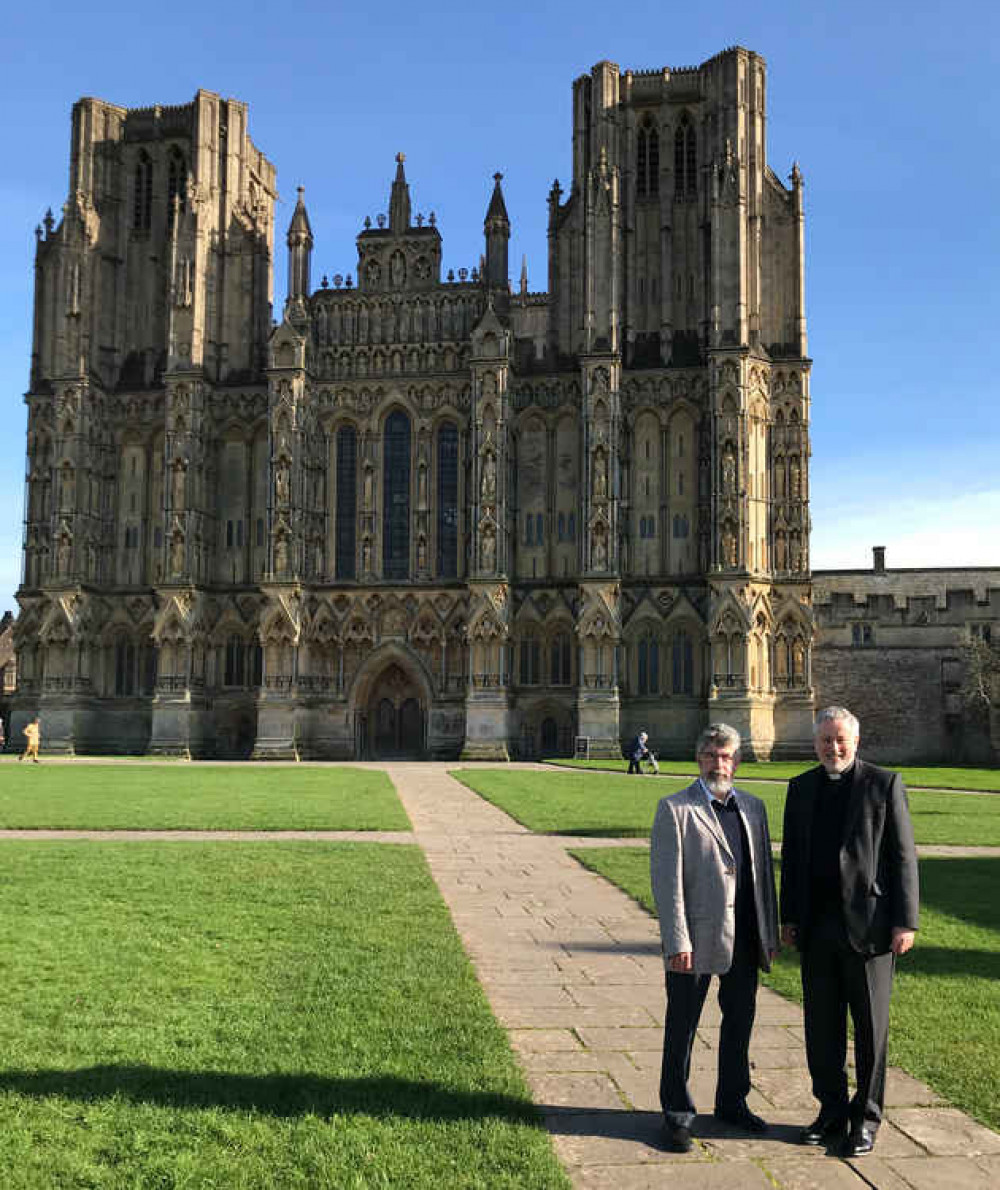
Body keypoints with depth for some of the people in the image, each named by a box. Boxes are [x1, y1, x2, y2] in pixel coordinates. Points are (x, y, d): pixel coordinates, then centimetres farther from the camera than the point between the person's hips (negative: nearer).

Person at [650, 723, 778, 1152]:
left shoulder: (753, 807, 10)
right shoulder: (674, 809, -7)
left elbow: (765, 871, 12)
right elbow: (666, 880, -12)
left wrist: (770, 934, 9)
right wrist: (677, 941, -17)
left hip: (744, 938, 6)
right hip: (696, 937, -5)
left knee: (739, 1021, 17)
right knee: (682, 1028, 5)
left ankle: (732, 1102, 35)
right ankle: (677, 1113, 20)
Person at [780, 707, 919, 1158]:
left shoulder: (884, 784, -4)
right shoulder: (801, 788, 8)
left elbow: (903, 856, -5)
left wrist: (906, 921, -9)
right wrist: (788, 917, 9)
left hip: (868, 925, -4)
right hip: (817, 929, 4)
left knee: (870, 1027, 8)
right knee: (822, 1027, 11)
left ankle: (865, 1118, 22)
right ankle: (832, 1110, 26)